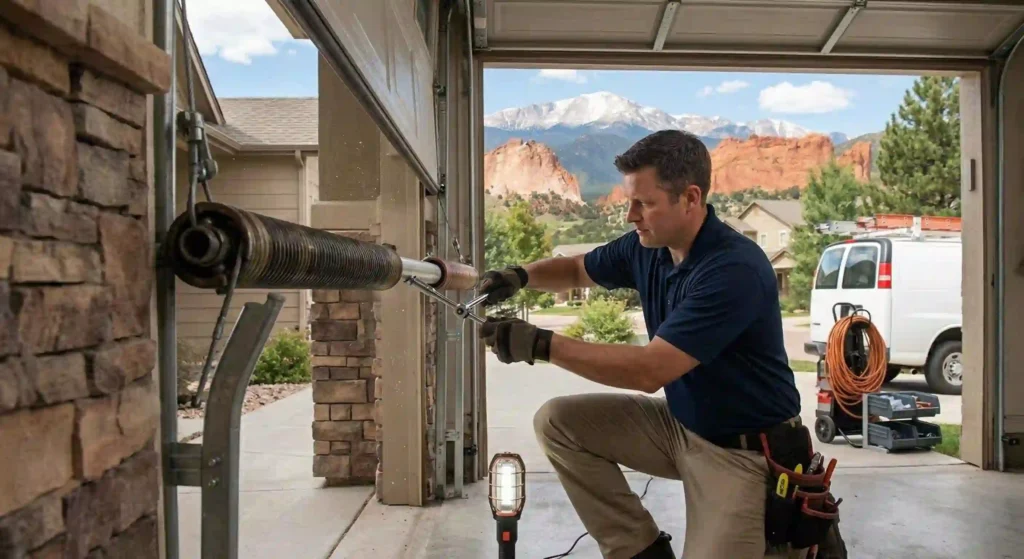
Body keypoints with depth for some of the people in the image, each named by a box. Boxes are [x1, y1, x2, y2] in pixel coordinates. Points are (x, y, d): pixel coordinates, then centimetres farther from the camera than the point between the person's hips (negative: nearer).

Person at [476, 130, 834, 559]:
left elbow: (650, 370, -34)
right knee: (558, 422, -1)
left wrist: (540, 344, -33)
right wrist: (520, 276, -9)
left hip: (742, 450, -7)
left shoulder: (735, 270, -29)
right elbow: (577, 270, 13)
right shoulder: (647, 246, -5)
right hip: (679, 423, 7)